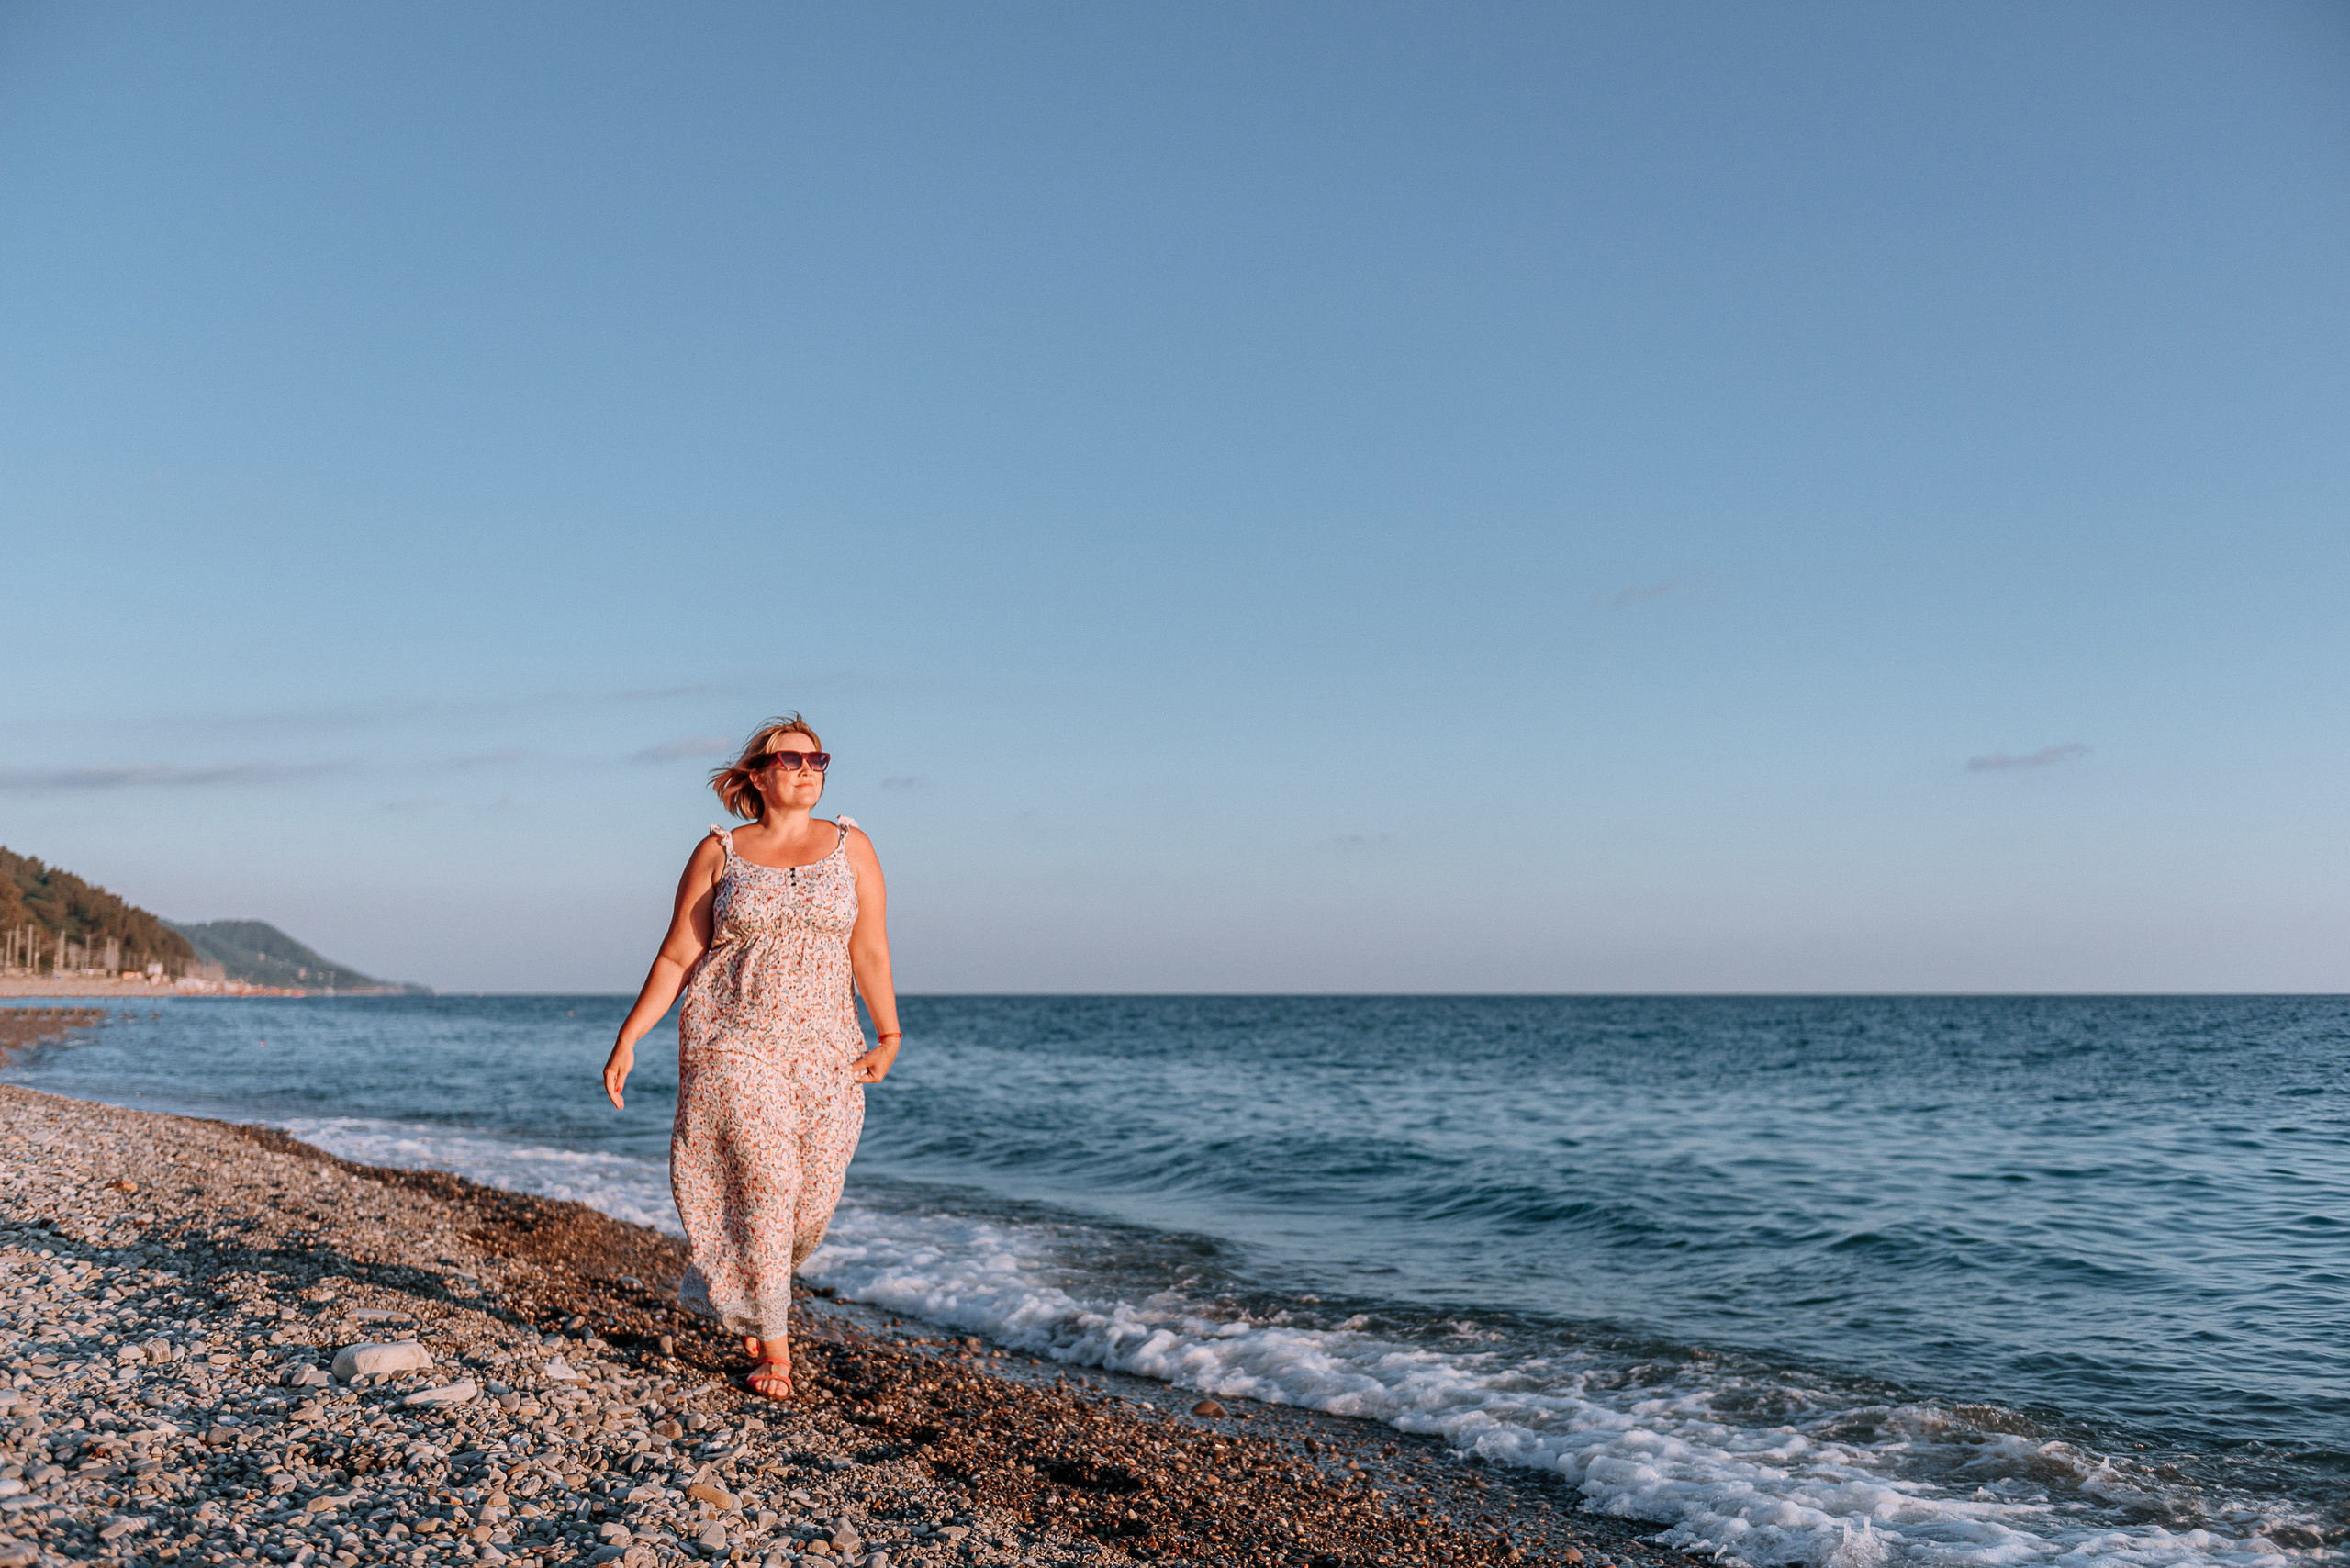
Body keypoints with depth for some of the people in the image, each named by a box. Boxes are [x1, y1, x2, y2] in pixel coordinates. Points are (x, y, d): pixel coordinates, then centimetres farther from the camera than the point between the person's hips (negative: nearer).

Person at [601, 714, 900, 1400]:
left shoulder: (851, 847, 6)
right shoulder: (719, 853, 3)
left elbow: (870, 950, 3)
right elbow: (677, 957, 4)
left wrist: (888, 1037, -6)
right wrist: (627, 1039, -2)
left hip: (823, 1048, 2)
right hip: (732, 1043, -2)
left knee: (813, 1195, 2)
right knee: (760, 1183, -10)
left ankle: (750, 1293, 34)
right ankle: (773, 1350, 1)